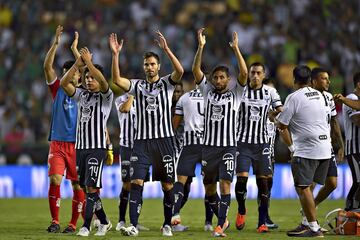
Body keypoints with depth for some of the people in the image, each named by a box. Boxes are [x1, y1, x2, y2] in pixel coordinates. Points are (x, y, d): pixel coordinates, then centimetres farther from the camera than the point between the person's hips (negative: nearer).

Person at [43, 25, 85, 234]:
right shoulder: (58, 89, 7)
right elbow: (48, 66, -4)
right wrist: (56, 43, -11)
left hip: (77, 145, 0)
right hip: (57, 144, 0)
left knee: (78, 185, 0)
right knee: (55, 180, -13)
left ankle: (74, 224, 10)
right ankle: (55, 222, -7)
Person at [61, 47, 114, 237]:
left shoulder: (106, 96, -1)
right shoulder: (81, 95, 14)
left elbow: (103, 82, -22)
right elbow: (64, 83, 0)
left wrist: (88, 62, -20)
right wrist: (77, 64, -10)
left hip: (97, 148, -6)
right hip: (80, 147, 6)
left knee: (91, 187, -13)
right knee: (87, 188, 10)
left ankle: (86, 226, -15)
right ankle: (104, 222, 23)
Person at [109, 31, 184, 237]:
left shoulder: (167, 83, 5)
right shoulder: (138, 85, 11)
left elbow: (180, 71, -16)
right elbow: (117, 80, -5)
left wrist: (166, 49, -24)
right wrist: (116, 54, -14)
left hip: (164, 140, -1)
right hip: (142, 141, 1)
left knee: (168, 184, 3)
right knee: (136, 182, -10)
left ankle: (167, 225, 17)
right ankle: (133, 226, -15)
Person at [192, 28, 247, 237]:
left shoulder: (235, 94, 2)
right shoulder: (208, 91, 9)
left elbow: (244, 73, -13)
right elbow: (196, 70, 0)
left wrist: (236, 48, -16)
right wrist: (201, 46, -10)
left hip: (228, 147, -4)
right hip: (209, 146, 4)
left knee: (225, 184, -14)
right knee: (209, 188, 9)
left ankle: (220, 226, -16)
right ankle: (223, 220, 28)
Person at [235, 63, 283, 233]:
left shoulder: (270, 92, 3)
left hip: (262, 142, 1)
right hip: (243, 142, -1)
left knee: (263, 181, -1)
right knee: (241, 178, -13)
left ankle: (262, 222, 5)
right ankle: (241, 211, 14)